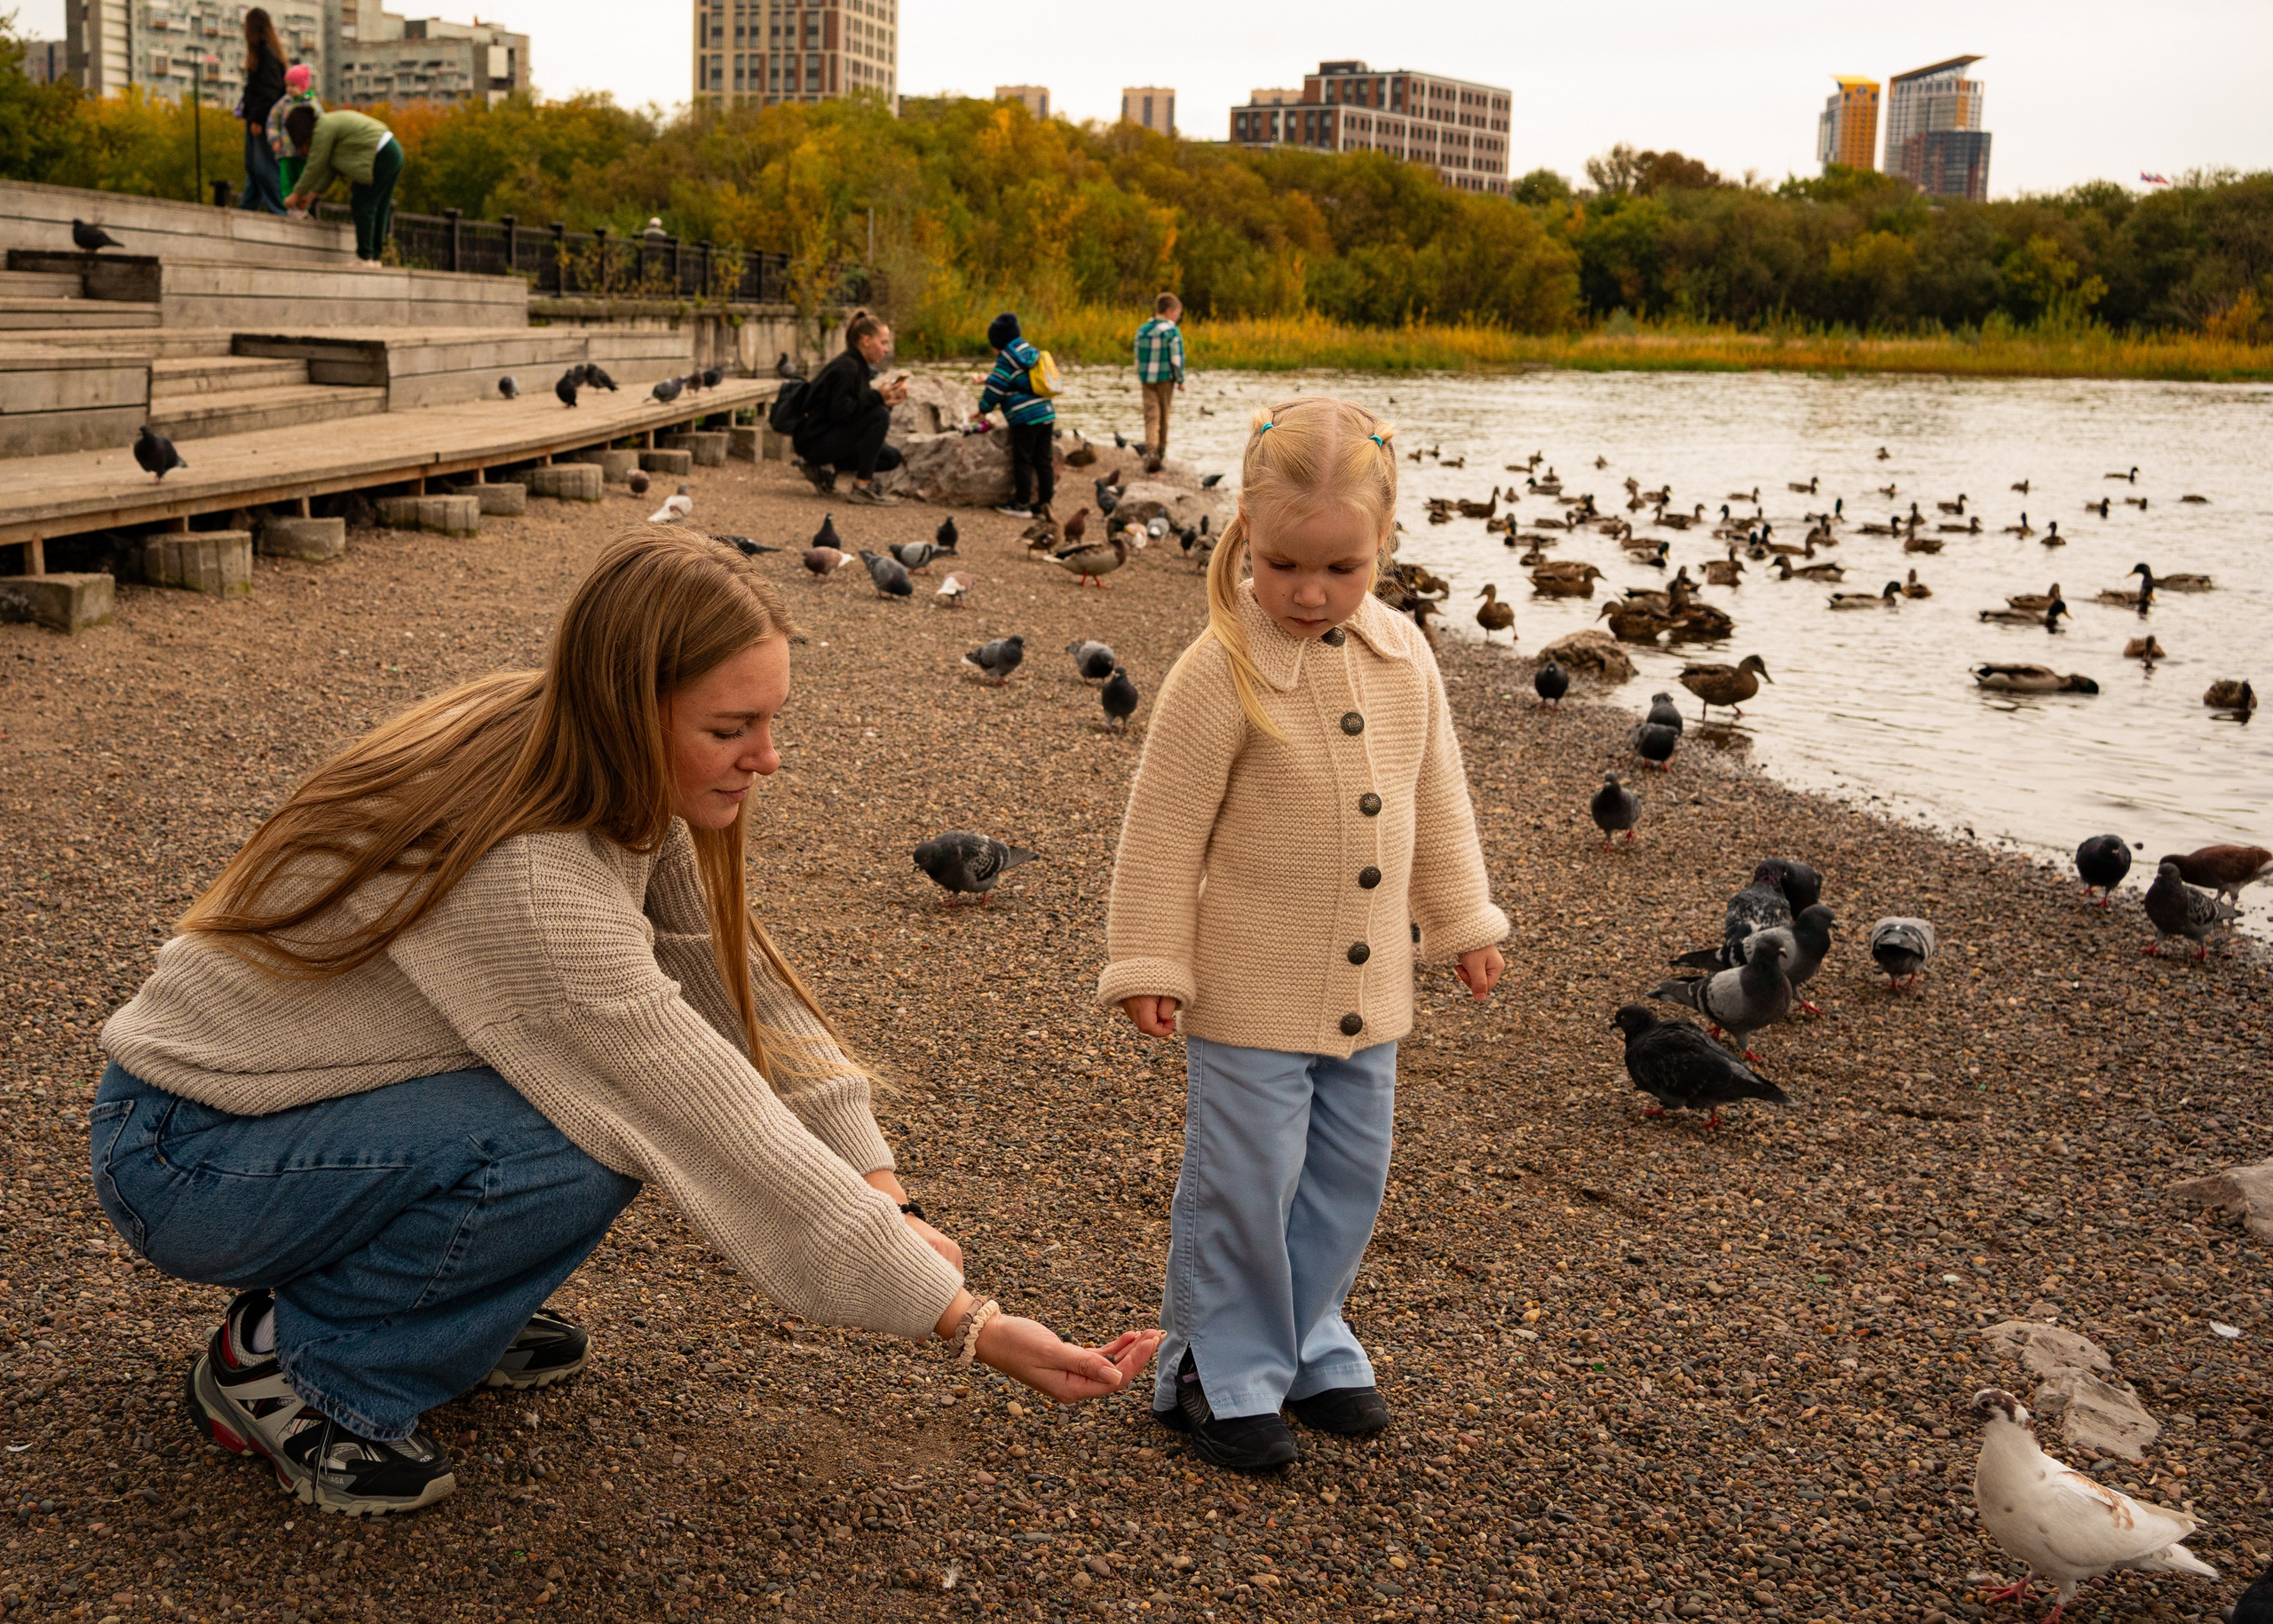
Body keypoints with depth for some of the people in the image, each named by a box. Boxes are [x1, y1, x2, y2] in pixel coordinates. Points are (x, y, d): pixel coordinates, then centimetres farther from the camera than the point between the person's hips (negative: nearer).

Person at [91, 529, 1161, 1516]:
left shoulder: (619, 786, -8)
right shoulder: (527, 879, -34)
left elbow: (741, 984, -4)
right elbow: (737, 1147, -32)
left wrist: (880, 1191, -14)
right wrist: (972, 1327, -26)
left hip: (321, 1089, 8)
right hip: (183, 1158, -8)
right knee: (585, 1151, -28)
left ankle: (431, 1299, 12)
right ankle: (285, 1365, -6)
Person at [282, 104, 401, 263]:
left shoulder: (322, 130, -10)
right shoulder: (329, 123, 20)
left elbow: (315, 167, -8)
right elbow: (329, 168, 20)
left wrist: (296, 194, 1)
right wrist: (313, 194, 18)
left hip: (381, 157, -10)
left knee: (362, 205, -5)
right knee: (378, 208, 12)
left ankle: (364, 256, -4)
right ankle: (374, 255, 15)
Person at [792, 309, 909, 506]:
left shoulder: (857, 366, 13)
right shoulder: (845, 368, -17)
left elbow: (857, 408, 12)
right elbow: (840, 411, -25)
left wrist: (888, 400, -1)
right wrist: (878, 397, -24)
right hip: (815, 440, -10)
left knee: (892, 458, 9)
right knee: (879, 415, -25)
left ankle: (827, 467, 8)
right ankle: (862, 488, -21)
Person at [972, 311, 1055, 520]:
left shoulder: (1007, 357, -8)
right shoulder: (1031, 352, 17)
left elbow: (996, 386, -7)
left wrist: (983, 409, 7)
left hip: (1025, 417, -8)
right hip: (1046, 413, 8)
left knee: (1023, 462, -1)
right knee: (1044, 461, 9)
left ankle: (1021, 505, 3)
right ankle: (1045, 503, 11)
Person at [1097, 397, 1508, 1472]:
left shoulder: (1402, 655, 0)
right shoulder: (1221, 671, -17)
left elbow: (1436, 799, 13)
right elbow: (1163, 830, -12)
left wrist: (1462, 920, 16)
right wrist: (1148, 966, -11)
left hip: (1367, 989, 6)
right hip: (1249, 994, -6)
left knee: (1348, 1179, 16)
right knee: (1243, 1185, 3)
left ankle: (1305, 1344, 35)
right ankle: (1220, 1374, 21)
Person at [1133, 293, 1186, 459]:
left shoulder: (1142, 330, 5)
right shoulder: (1172, 332, -11)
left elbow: (1138, 358, 11)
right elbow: (1177, 359, -13)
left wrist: (1139, 379, 20)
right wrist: (1181, 380, -1)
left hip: (1147, 378, 3)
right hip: (1166, 378, -3)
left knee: (1151, 415, 1)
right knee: (1164, 414, 13)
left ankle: (1151, 449, -15)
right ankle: (1162, 448, 26)